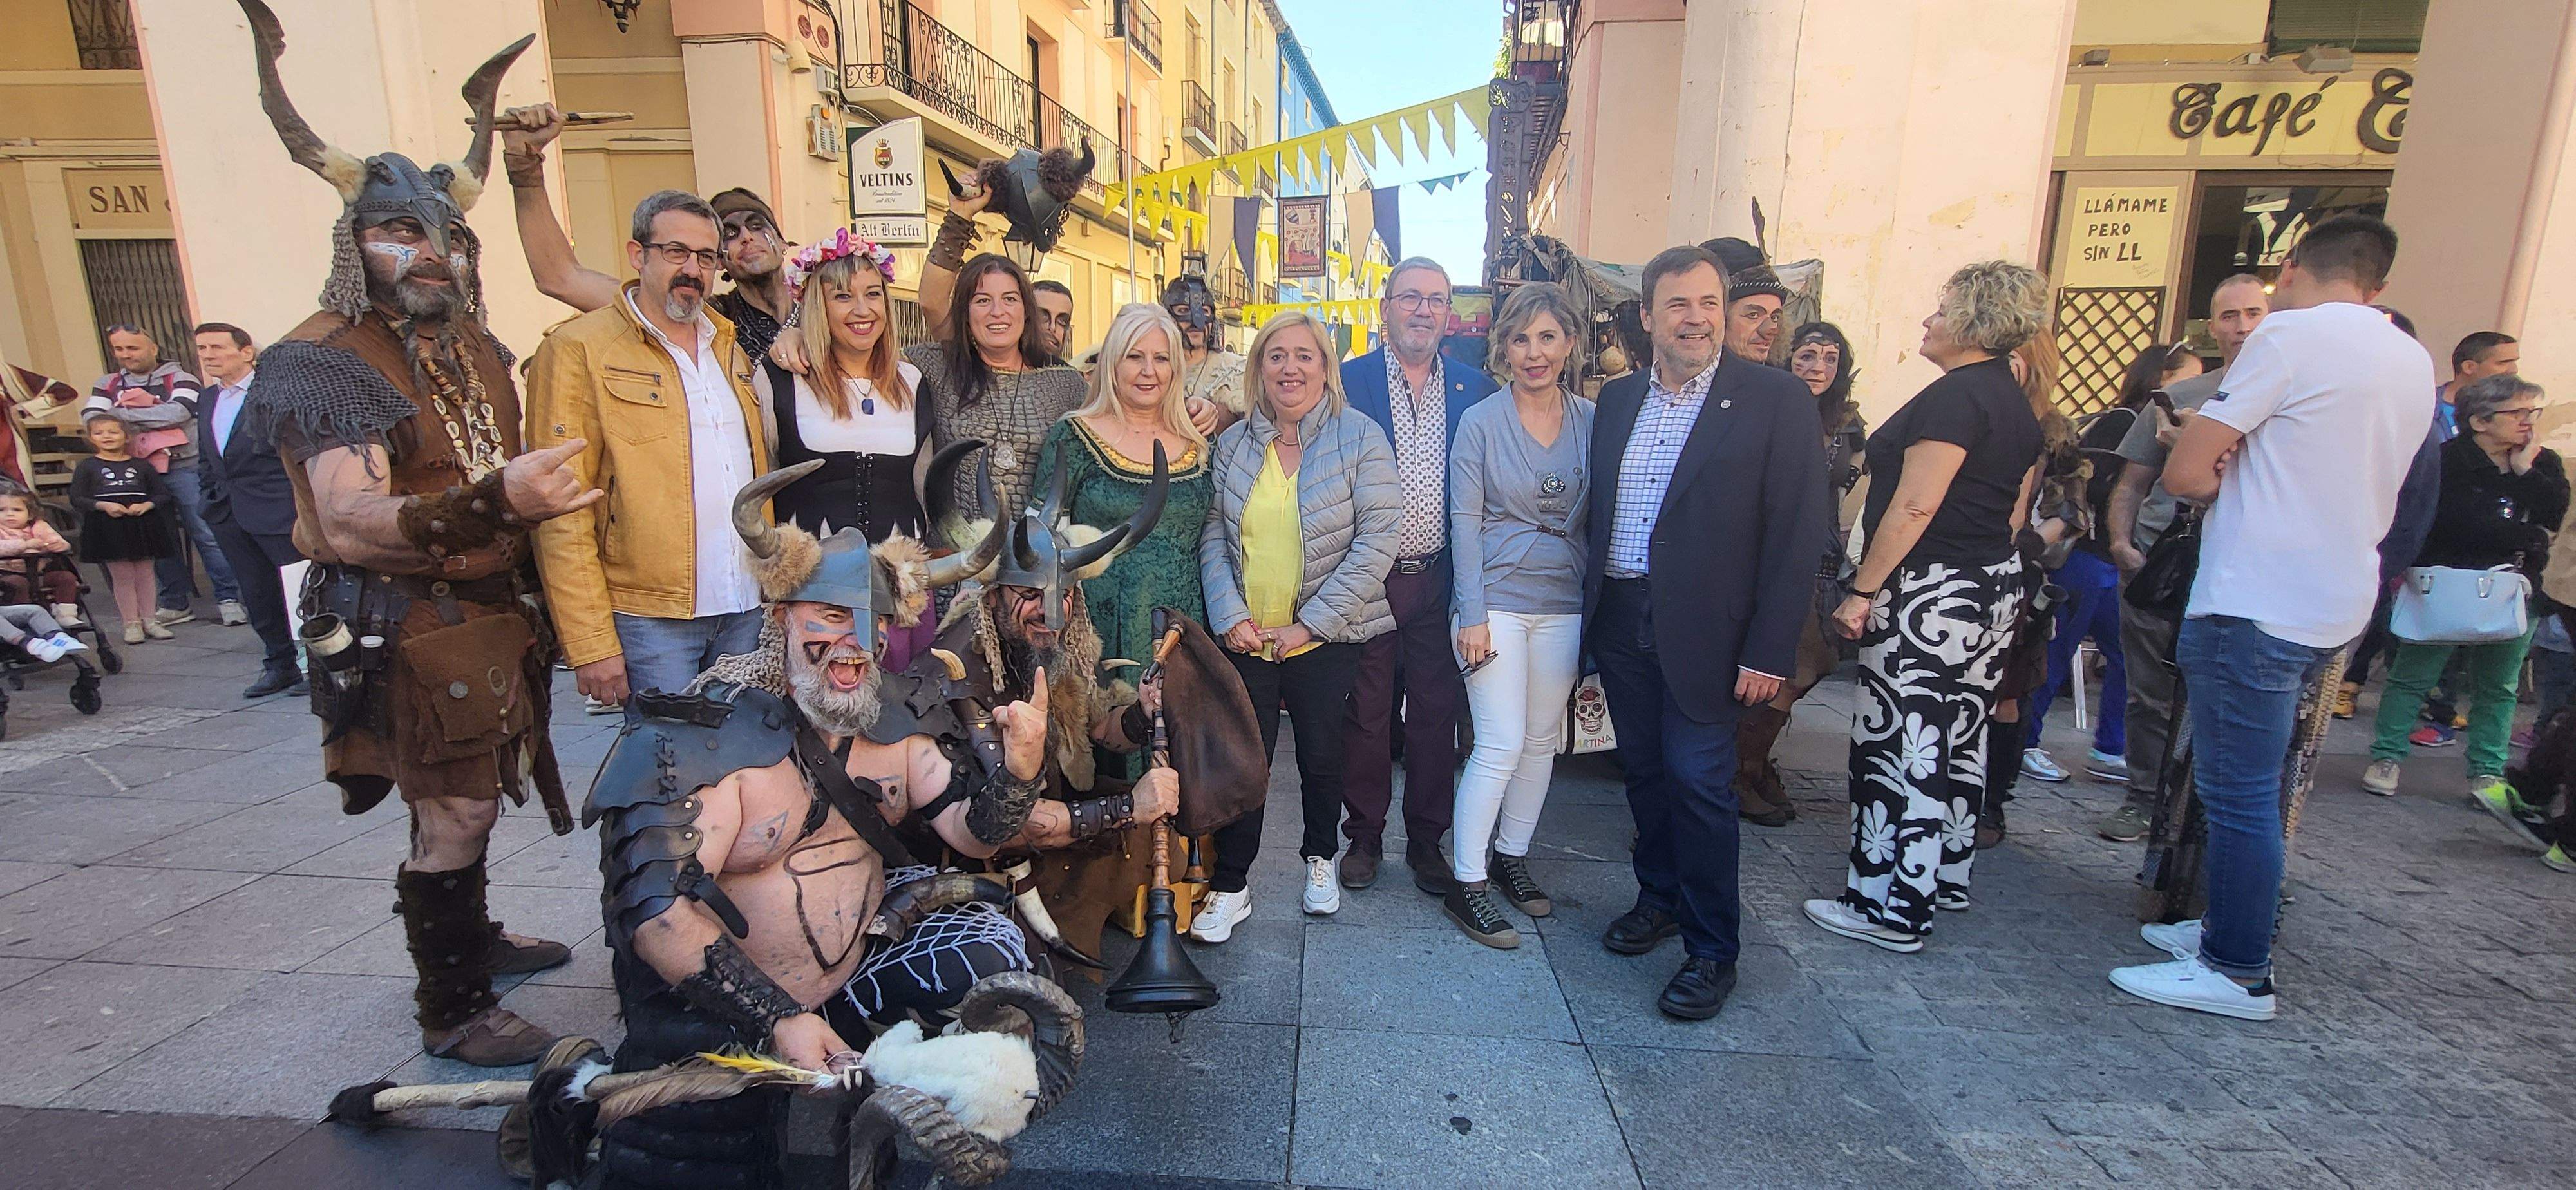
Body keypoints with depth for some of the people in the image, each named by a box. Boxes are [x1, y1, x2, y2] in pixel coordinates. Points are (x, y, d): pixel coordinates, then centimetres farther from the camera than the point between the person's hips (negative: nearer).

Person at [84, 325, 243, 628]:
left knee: (206, 534, -6)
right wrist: (149, 410, -11)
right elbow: (90, 419, 1)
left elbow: (178, 413, -17)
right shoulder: (107, 385, 14)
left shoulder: (179, 379, 0)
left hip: (184, 467, -5)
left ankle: (228, 599, -2)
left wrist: (121, 412, -9)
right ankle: (174, 604, 16)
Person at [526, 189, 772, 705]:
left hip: (747, 612, 6)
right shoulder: (579, 348, -3)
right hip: (650, 619, -5)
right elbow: (562, 516, -8)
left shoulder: (729, 347, 16)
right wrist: (591, 644, -13)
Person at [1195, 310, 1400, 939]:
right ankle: (1230, 885, 19)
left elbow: (1376, 542, -11)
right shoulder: (1232, 444, 4)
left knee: (1320, 756, 12)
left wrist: (1311, 624, -14)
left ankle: (1319, 858, 37)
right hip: (1245, 635, 2)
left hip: (1325, 639, -2)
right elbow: (1214, 538, 5)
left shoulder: (1360, 438, -6)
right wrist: (1229, 616, -9)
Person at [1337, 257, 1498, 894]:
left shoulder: (1475, 388, 6)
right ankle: (1364, 837, 26)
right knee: (1365, 715, 9)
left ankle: (1427, 840, 26)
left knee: (1436, 715, 11)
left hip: (1440, 579, 2)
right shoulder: (1347, 381, -1)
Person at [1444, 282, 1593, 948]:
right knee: (1502, 743, -8)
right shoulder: (1480, 423, -4)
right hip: (1497, 600, -4)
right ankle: (1465, 885, 5)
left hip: (1564, 603, 4)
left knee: (1542, 740, 12)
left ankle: (1512, 858, 30)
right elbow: (1465, 522, -6)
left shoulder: (1591, 421, 5)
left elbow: (1597, 517, 9)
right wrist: (1471, 614, -11)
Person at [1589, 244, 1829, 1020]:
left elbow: (1798, 532, -9)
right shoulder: (1617, 399, 9)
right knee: (1645, 770, 15)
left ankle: (1713, 950, 16)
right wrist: (1591, 614, 7)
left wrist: (1770, 650, -13)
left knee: (1698, 782, -1)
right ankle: (1660, 899, 35)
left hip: (1703, 630, -4)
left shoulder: (1777, 399, -6)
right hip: (1619, 618, 5)